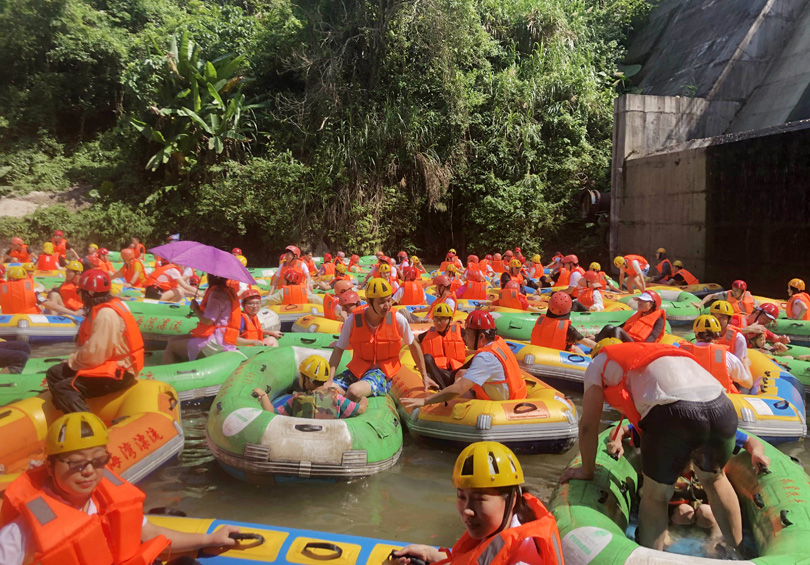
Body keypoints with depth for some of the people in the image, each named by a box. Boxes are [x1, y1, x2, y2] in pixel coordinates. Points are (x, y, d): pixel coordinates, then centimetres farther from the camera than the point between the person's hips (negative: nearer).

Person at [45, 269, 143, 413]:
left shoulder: (106, 314, -21)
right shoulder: (104, 309, 12)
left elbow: (93, 355, -23)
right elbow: (95, 348, 15)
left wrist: (71, 361, -6)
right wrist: (73, 360, 3)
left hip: (117, 373, -11)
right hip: (110, 363, 11)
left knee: (63, 389, -22)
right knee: (54, 373, 13)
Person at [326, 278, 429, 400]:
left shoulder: (397, 319, -13)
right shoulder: (354, 320, -12)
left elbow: (413, 345, 3)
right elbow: (338, 349, -5)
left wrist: (424, 376, 9)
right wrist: (329, 381, -17)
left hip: (381, 373, -2)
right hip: (357, 370, 2)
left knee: (354, 391, -33)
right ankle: (360, 401, 0)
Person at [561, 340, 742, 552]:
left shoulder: (599, 362, 24)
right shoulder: (652, 352, 40)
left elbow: (588, 425, 17)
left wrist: (587, 471, 29)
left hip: (672, 412, -6)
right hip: (722, 406, 6)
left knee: (654, 497, 18)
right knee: (714, 479, 34)